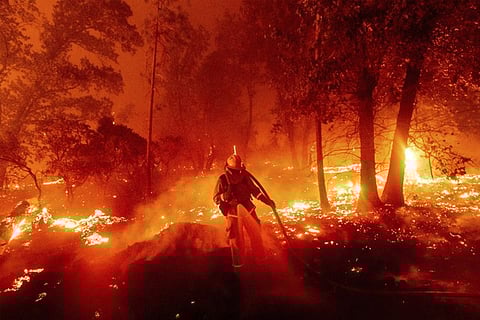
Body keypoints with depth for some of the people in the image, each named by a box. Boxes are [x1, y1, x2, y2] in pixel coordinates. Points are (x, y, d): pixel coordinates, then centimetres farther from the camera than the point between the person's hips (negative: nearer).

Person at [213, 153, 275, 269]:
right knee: (236, 237, 5)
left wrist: (267, 200, 5)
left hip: (248, 209, 3)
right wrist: (226, 195, -23)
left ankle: (260, 257, 28)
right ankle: (238, 261, 25)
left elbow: (254, 190, 11)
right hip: (233, 212, -3)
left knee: (256, 233, 9)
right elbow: (216, 198, -4)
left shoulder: (244, 176, 0)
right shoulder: (222, 179, -8)